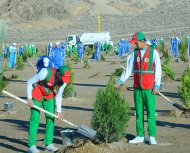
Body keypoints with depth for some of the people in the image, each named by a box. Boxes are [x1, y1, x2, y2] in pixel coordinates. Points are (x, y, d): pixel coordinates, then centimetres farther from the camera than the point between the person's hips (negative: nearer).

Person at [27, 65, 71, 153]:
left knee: (50, 118, 2)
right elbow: (29, 82, -21)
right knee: (35, 119, -9)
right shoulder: (45, 72, -33)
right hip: (36, 95, -5)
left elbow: (58, 96, -1)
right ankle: (31, 146, -4)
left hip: (49, 96, 6)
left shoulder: (64, 81, -15)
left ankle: (49, 144, 13)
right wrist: (29, 98, -21)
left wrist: (59, 111, -8)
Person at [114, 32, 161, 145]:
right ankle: (140, 136, 13)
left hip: (149, 88, -4)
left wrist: (157, 86, -11)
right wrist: (120, 81, 3)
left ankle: (152, 137, 2)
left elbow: (158, 70, -5)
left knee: (151, 112, -4)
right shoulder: (134, 53, 9)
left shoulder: (153, 52, -3)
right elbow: (128, 69, 11)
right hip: (137, 88, 4)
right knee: (139, 113, 6)